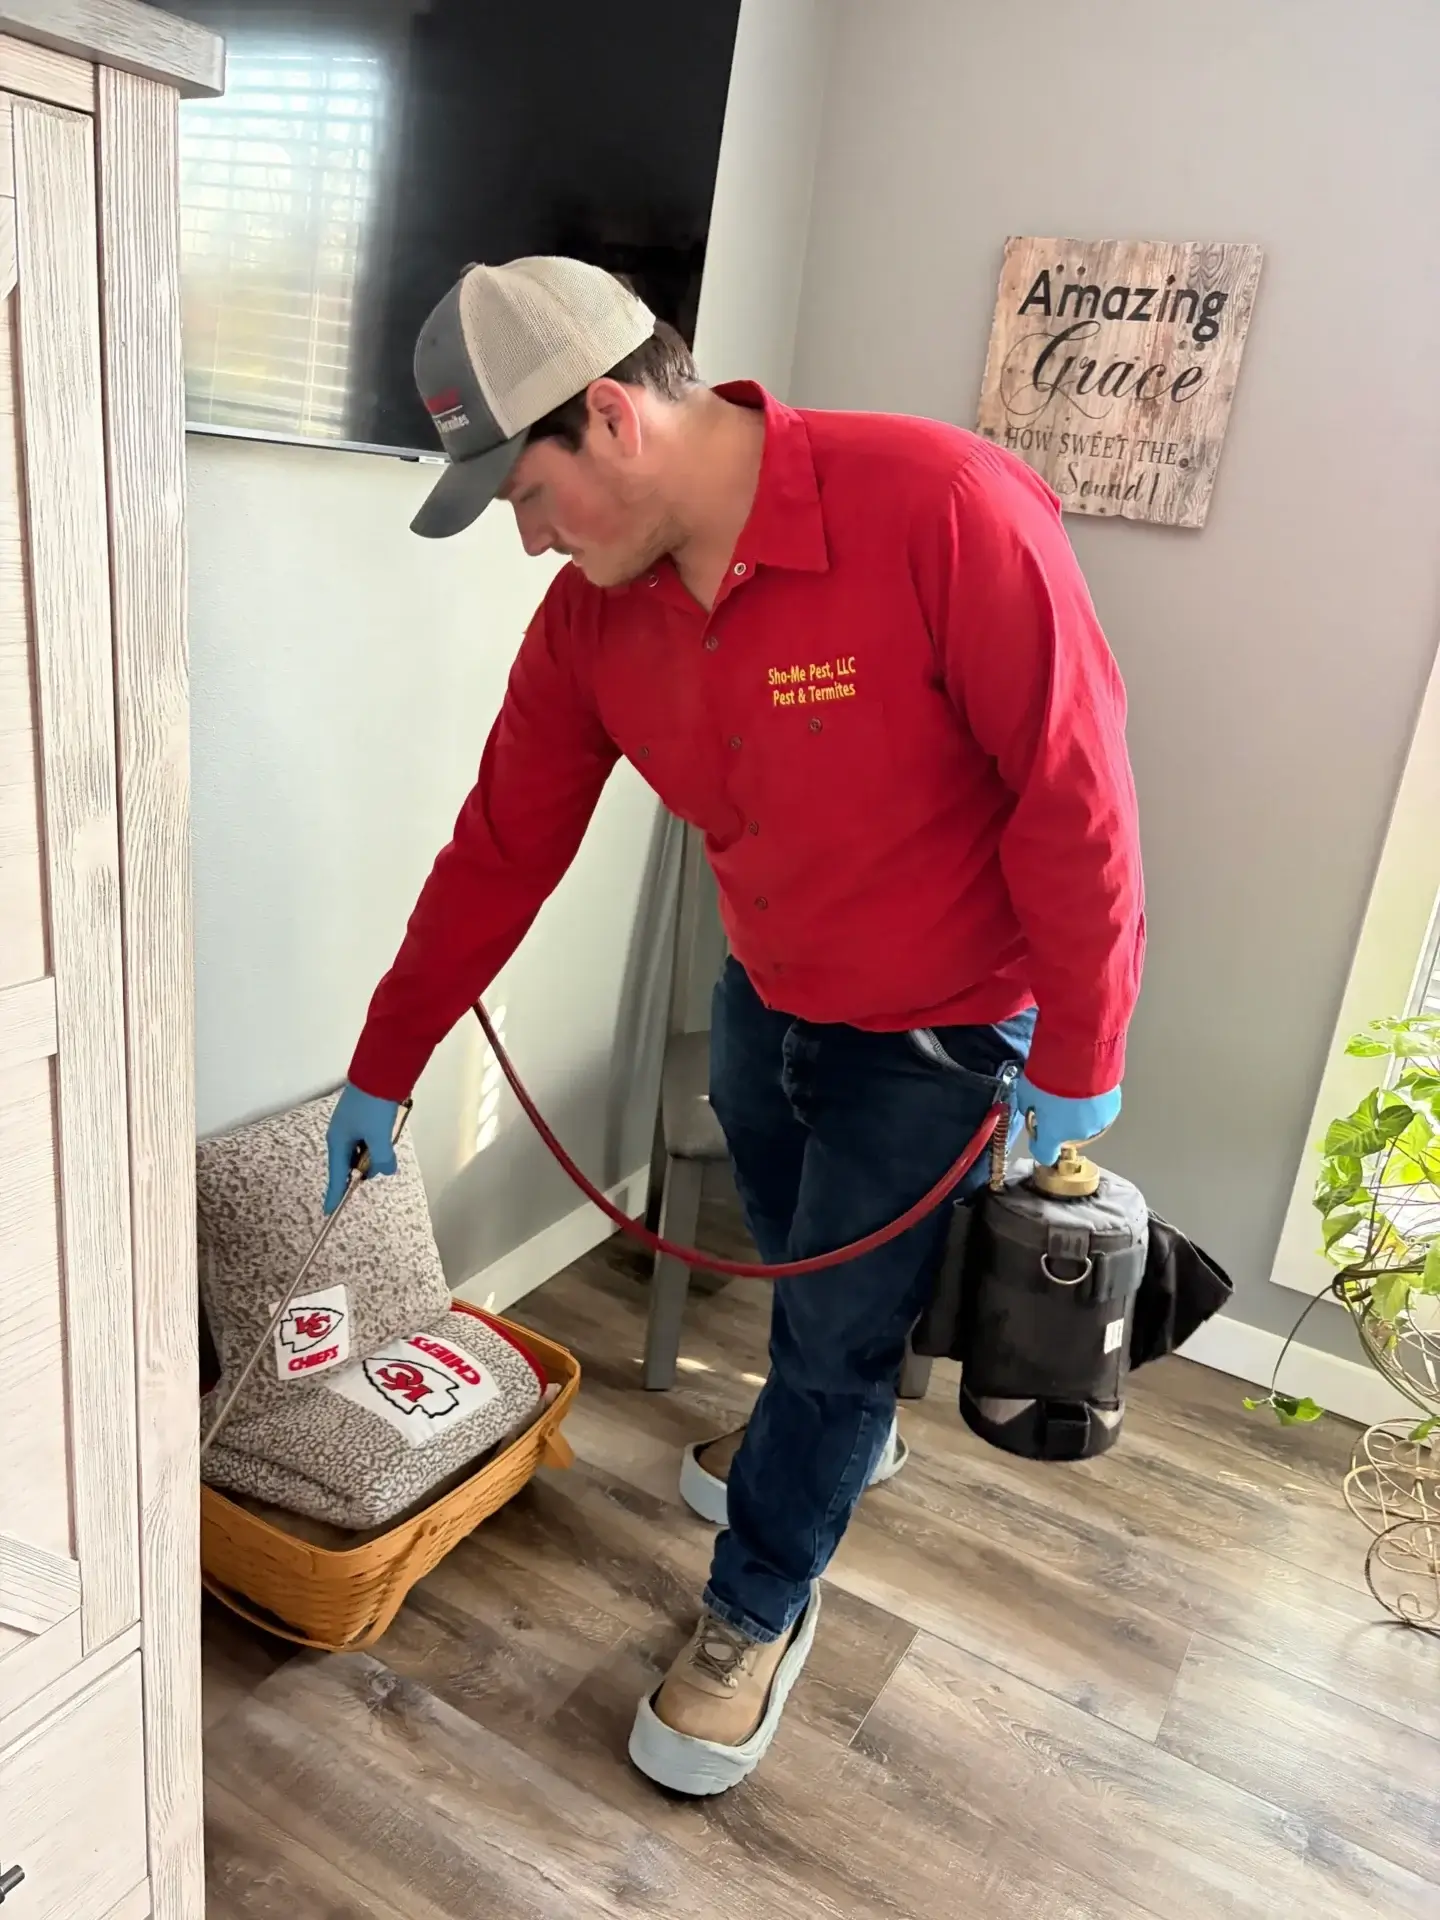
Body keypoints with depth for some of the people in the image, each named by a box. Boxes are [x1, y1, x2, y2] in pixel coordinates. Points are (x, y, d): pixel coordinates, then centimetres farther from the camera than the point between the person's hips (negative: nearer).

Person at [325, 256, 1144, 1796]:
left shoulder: (943, 511, -30)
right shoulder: (592, 612, -9)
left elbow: (1073, 794, -24)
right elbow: (502, 843, -2)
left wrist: (1075, 1060, -16)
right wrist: (382, 1070, 3)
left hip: (944, 1031, -5)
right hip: (766, 999, 6)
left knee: (840, 1325, 8)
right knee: (800, 1263, 25)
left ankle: (759, 1610, 34)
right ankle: (839, 1434, 59)